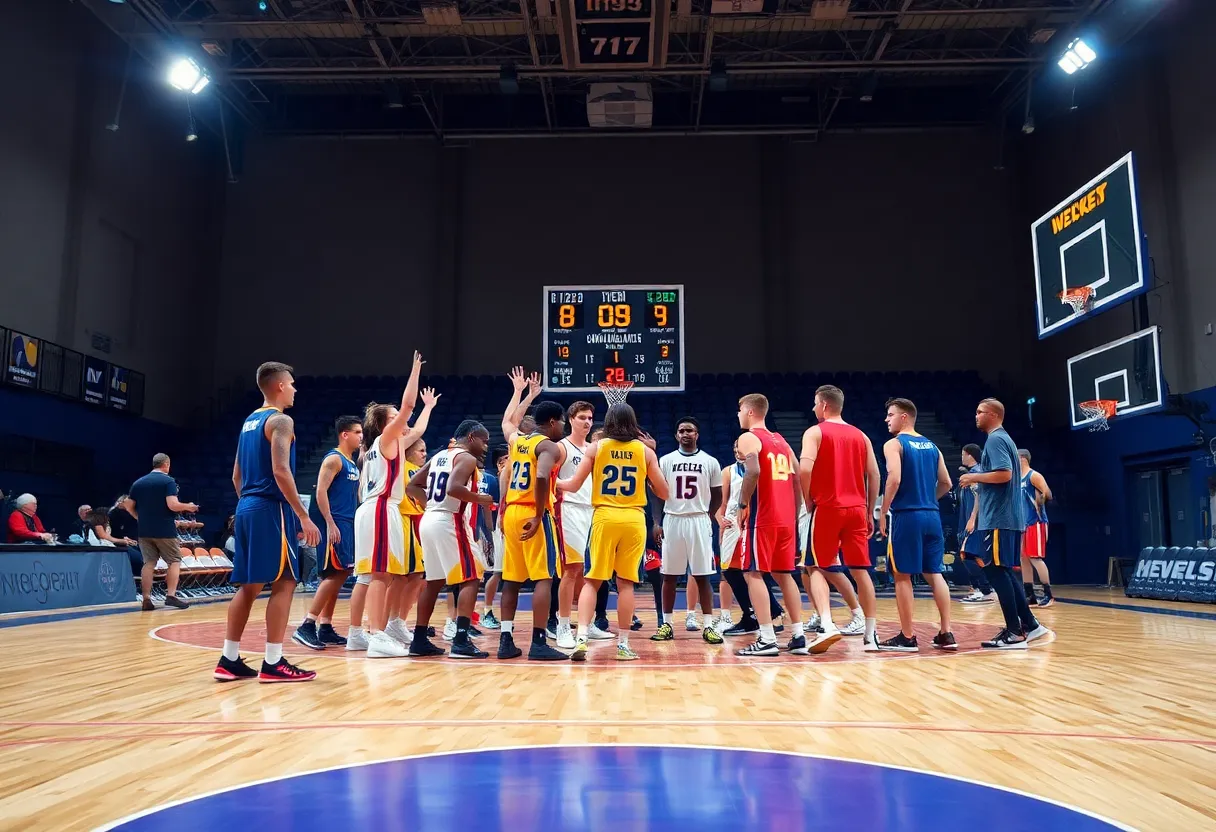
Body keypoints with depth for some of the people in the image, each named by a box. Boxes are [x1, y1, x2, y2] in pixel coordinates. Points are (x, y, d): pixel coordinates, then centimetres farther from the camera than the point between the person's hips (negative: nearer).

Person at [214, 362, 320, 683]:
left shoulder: (249, 421, 19)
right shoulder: (280, 420, -9)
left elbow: (237, 476, 20)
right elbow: (281, 471, -20)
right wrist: (304, 517, -19)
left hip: (247, 508, 9)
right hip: (271, 509, -9)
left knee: (249, 585, 11)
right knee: (284, 582, -5)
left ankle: (229, 660, 13)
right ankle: (273, 663, -4)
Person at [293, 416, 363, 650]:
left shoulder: (353, 464, 18)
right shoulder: (333, 459, -8)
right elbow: (320, 492, -16)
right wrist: (330, 524, -22)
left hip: (347, 524, 9)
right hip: (333, 523, -9)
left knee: (339, 574, 9)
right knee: (336, 573, -13)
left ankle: (325, 628, 14)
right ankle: (307, 626, -10)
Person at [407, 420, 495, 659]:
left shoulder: (439, 456, 18)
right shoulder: (467, 458, -8)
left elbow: (412, 485, 18)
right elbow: (454, 488, -25)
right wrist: (481, 499, -11)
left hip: (429, 521, 9)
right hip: (449, 523, -9)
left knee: (433, 582, 16)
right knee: (470, 579, -5)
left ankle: (419, 641, 18)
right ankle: (461, 642, -12)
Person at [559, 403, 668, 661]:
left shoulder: (596, 447, 2)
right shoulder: (645, 450, 4)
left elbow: (573, 485, 2)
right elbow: (663, 493, 8)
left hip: (604, 517, 0)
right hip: (634, 519, 0)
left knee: (592, 581, 6)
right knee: (625, 583, 6)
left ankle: (582, 638, -5)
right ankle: (623, 645, 9)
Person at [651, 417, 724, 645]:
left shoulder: (710, 462, 4)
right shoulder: (666, 460, 5)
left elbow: (717, 496, 10)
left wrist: (707, 517, 3)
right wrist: (657, 522, -1)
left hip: (699, 521, -1)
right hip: (672, 521, 1)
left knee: (702, 575, 0)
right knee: (669, 575, 5)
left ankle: (709, 626, 4)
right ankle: (666, 624, 14)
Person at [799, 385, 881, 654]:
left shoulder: (815, 432, -2)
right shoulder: (860, 436, 13)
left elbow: (805, 469, -17)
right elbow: (874, 475, 10)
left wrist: (807, 500, -4)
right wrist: (870, 513, 15)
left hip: (827, 508, -4)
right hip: (857, 509, 4)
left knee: (818, 569, 5)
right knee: (861, 571, 10)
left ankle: (826, 625, -13)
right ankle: (871, 634, 12)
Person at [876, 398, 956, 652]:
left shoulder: (894, 444, -6)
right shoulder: (931, 446, 16)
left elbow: (894, 479, -19)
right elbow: (946, 483, 17)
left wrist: (882, 513, -12)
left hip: (906, 516, -7)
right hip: (932, 515, 7)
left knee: (903, 576, 1)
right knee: (934, 574, 10)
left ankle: (907, 637, 4)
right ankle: (946, 634, 10)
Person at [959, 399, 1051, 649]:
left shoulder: (995, 439, -11)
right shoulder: (1003, 438, 20)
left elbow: (1004, 474, -23)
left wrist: (974, 477, -12)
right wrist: (978, 481, 19)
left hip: (999, 518, -10)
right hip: (1007, 517, 10)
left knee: (996, 571, -7)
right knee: (1002, 571, 14)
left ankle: (1015, 633, -4)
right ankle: (1029, 625, 16)